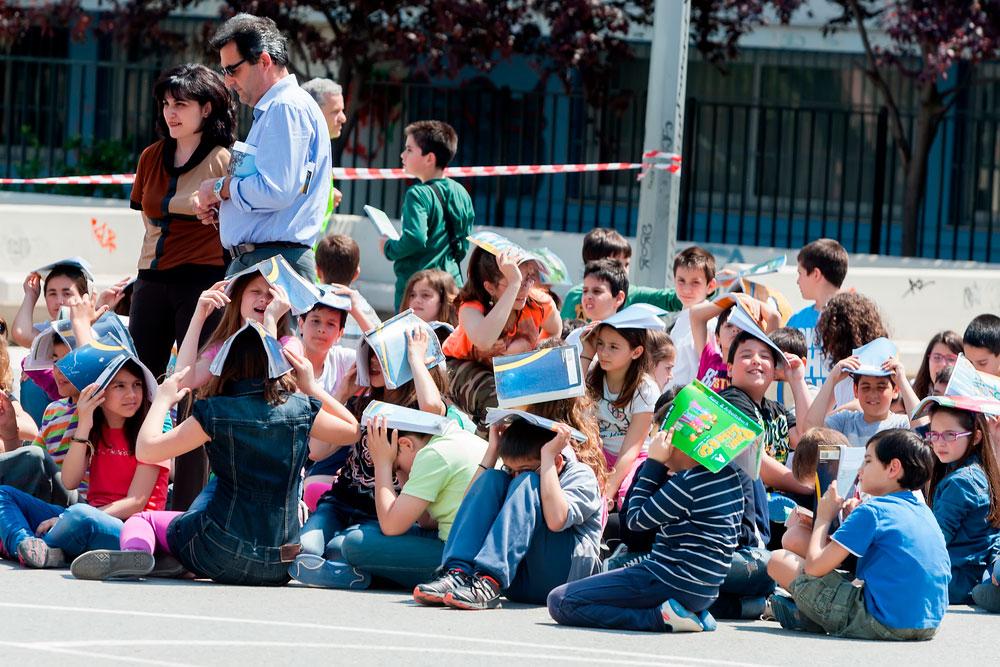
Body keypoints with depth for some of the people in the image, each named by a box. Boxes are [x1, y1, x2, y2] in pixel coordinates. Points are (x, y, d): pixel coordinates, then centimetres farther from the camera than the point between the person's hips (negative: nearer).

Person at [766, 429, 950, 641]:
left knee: (779, 560, -1)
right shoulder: (924, 512, 13)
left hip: (883, 625, -8)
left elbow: (814, 566, -9)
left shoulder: (871, 512, -9)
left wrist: (824, 518, 9)